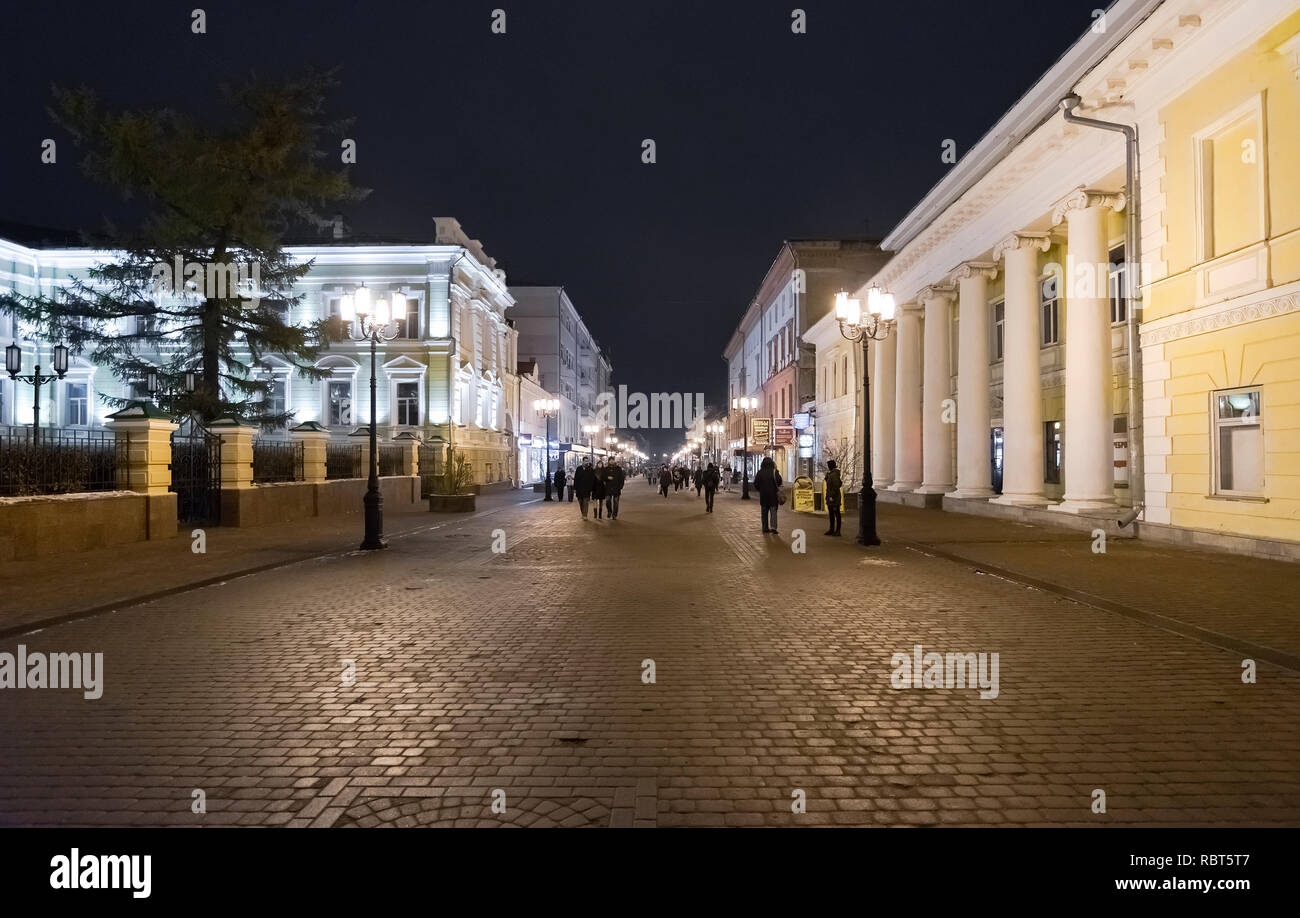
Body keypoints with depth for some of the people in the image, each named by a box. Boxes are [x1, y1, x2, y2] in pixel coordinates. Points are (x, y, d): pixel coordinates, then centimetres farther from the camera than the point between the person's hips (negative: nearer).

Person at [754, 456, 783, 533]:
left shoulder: (760, 472, -2)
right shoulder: (774, 471, -9)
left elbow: (756, 483, -2)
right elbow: (779, 481, -19)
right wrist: (777, 487, 2)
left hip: (763, 495, 2)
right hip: (773, 495, -2)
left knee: (764, 512, 11)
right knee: (773, 511, 4)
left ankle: (765, 528, 13)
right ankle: (773, 527, -7)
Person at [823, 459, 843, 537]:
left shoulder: (834, 474, -17)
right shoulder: (829, 474, 13)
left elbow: (836, 486, -22)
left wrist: (832, 496, -22)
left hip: (834, 497, -10)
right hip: (830, 497, 10)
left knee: (836, 514, -4)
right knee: (831, 514, 13)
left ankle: (837, 531, -1)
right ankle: (832, 529, 20)